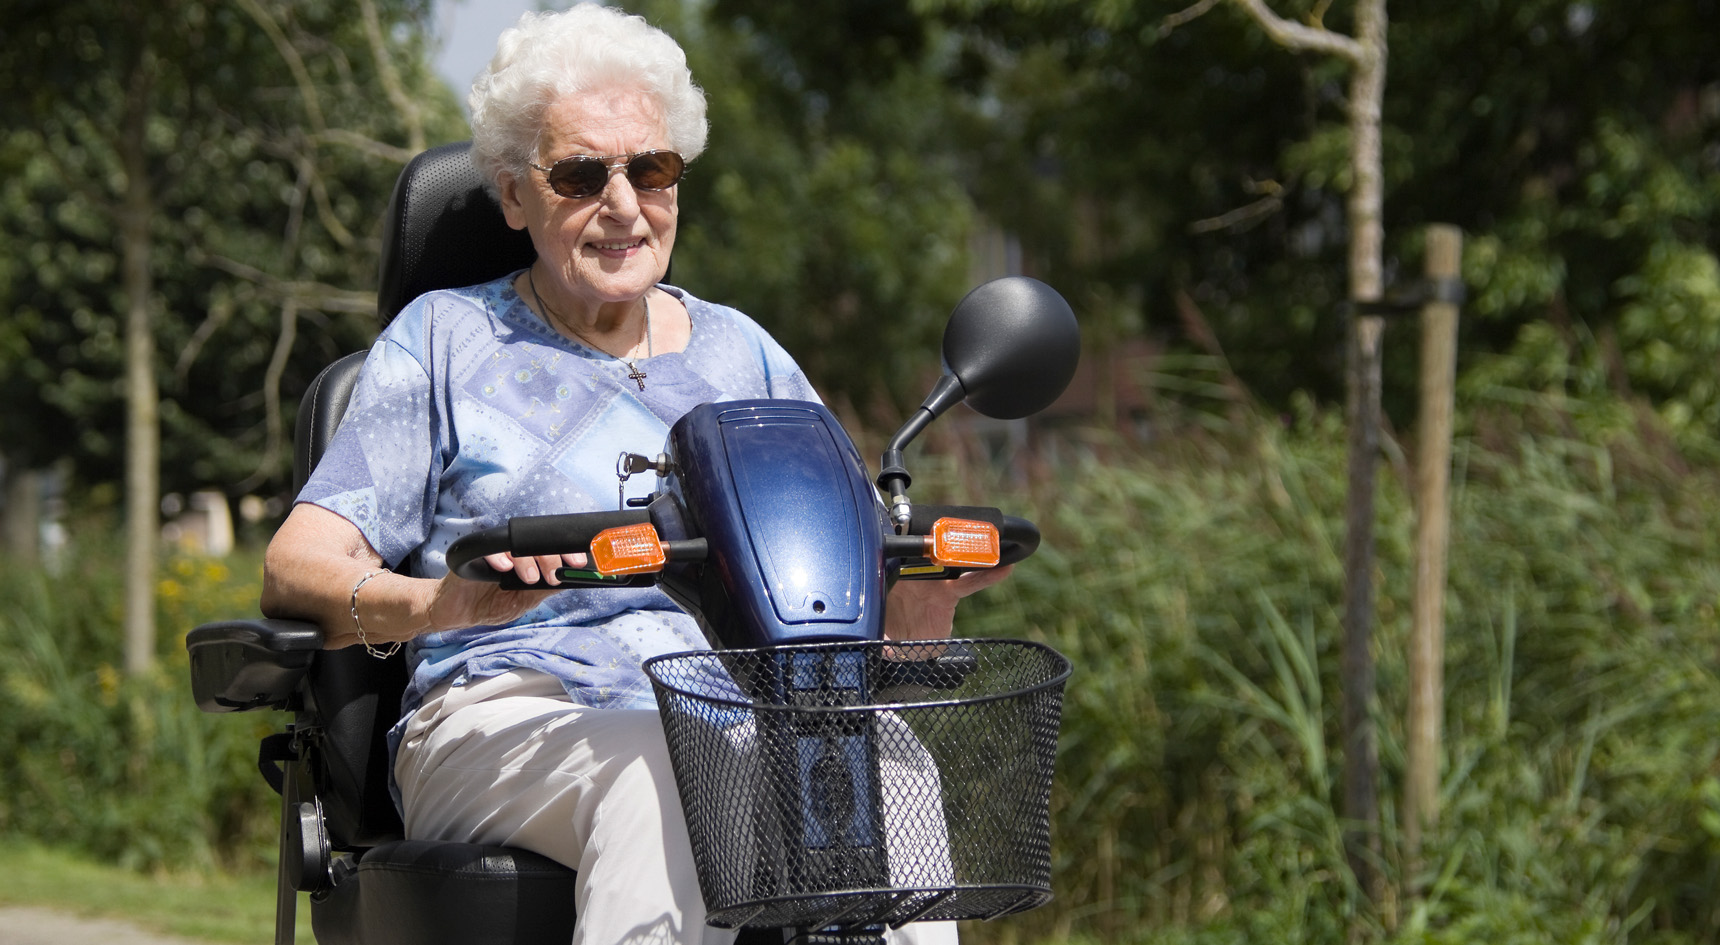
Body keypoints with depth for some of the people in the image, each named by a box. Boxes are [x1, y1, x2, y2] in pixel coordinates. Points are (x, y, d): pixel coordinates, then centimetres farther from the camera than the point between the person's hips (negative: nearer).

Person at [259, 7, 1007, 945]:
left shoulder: (741, 353, 24)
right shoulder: (447, 339, 14)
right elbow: (296, 569, 2)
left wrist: (920, 598, -8)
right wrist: (443, 602, -21)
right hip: (506, 717, -2)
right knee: (655, 786, -39)